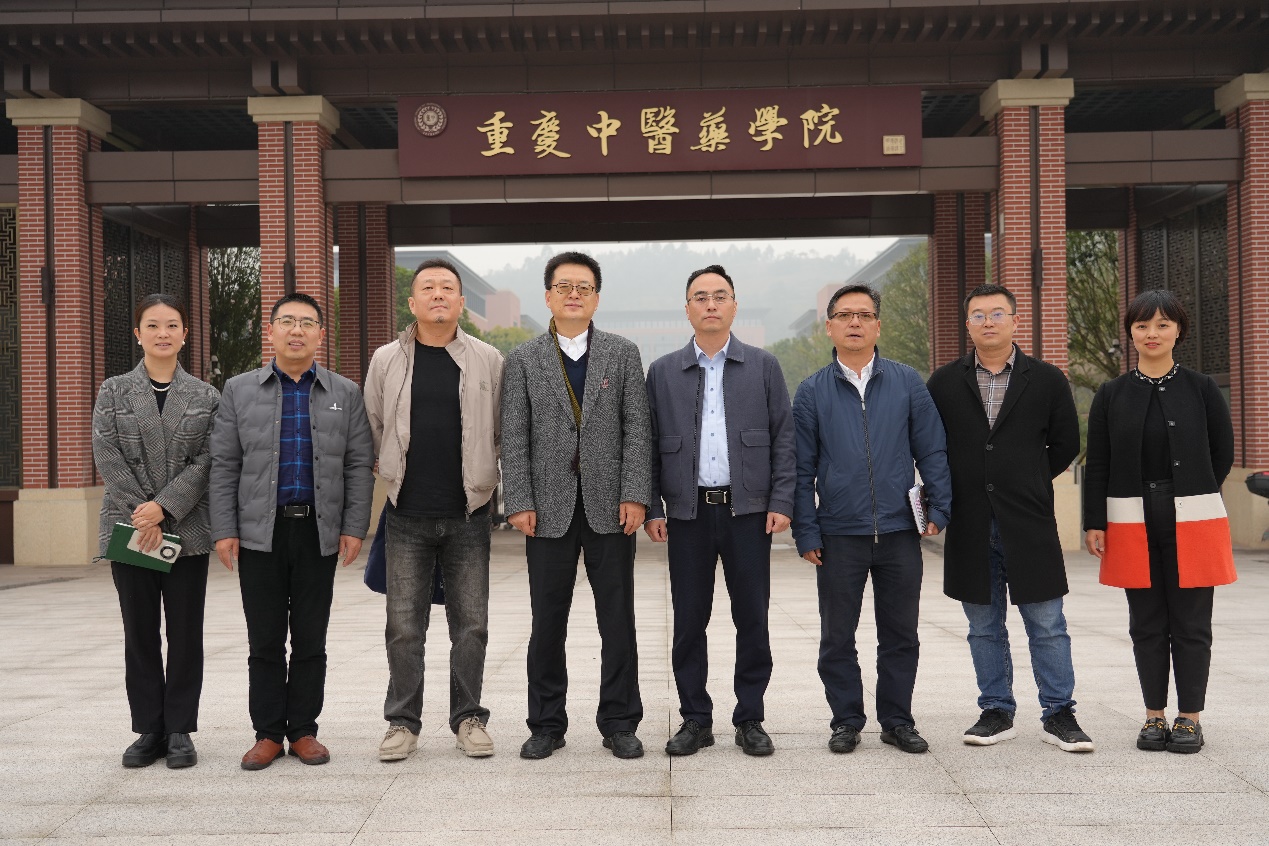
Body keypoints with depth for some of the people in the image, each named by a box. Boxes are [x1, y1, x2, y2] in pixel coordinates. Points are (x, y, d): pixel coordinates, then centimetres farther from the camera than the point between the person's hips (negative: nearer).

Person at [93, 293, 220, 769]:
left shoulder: (205, 397, 5)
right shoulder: (114, 391, 6)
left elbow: (206, 461, -3)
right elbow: (107, 458, -2)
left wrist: (163, 507, -15)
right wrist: (142, 516, -12)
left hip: (187, 531, 0)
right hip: (128, 529, 0)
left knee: (185, 633, 4)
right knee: (140, 634, 7)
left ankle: (180, 731, 13)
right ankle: (149, 730, 16)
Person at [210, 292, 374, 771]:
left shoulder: (345, 394, 8)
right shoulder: (239, 391, 7)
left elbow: (358, 466, 5)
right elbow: (224, 465, 5)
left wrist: (354, 527, -3)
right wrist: (224, 530, -2)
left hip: (319, 533, 0)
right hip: (260, 533, 0)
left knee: (310, 640, 5)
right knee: (265, 640, 4)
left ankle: (303, 730, 16)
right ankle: (267, 734, 13)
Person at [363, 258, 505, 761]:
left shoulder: (488, 361, 2)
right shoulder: (386, 361, 4)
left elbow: (503, 432, 8)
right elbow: (373, 430, 12)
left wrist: (483, 479, 5)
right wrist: (397, 475, 10)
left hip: (468, 514, 0)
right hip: (407, 515, 0)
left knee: (471, 623, 6)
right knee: (404, 625, 5)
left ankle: (468, 718, 19)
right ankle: (403, 722, 17)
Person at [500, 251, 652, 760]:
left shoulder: (623, 354, 7)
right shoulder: (523, 360, 7)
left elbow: (637, 430, 2)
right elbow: (514, 438, 2)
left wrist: (635, 495, -7)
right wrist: (518, 502, -6)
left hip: (610, 507, 0)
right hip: (549, 508, 0)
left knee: (618, 621, 5)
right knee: (547, 623, 6)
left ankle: (619, 723, 16)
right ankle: (546, 725, 18)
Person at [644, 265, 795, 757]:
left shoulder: (763, 366, 7)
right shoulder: (663, 372, 9)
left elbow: (784, 438, 4)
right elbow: (649, 445, 8)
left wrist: (781, 502, -4)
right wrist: (651, 508, 1)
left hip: (748, 511, 0)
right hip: (688, 512, 1)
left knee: (752, 619, 3)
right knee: (689, 622, 4)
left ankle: (750, 720, 15)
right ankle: (695, 720, 16)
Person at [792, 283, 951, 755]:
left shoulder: (907, 384, 5)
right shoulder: (812, 392, 3)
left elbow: (932, 450, 6)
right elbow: (802, 468, 3)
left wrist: (939, 507, -4)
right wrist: (806, 531, -2)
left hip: (899, 532, 1)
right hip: (839, 535, 0)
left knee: (900, 635, 9)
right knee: (837, 637, 7)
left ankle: (897, 721, 22)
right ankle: (846, 721, 20)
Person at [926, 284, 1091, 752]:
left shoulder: (1046, 380, 3)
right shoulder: (944, 382, 6)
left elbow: (1066, 444, 9)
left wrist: (1027, 483, 9)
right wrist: (952, 492, 7)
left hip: (1029, 523, -1)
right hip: (970, 526, 2)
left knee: (1047, 625, 2)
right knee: (984, 628, 10)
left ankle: (1058, 715, 12)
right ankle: (997, 713, 20)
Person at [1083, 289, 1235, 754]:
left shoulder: (1201, 389, 2)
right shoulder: (1111, 394, 4)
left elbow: (1222, 454, 7)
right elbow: (1097, 464, 4)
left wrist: (1190, 501, 6)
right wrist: (1094, 523, -2)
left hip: (1192, 524, -1)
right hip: (1133, 525, 1)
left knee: (1191, 624, 3)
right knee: (1147, 625, 8)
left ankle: (1189, 718, 13)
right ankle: (1155, 717, 18)